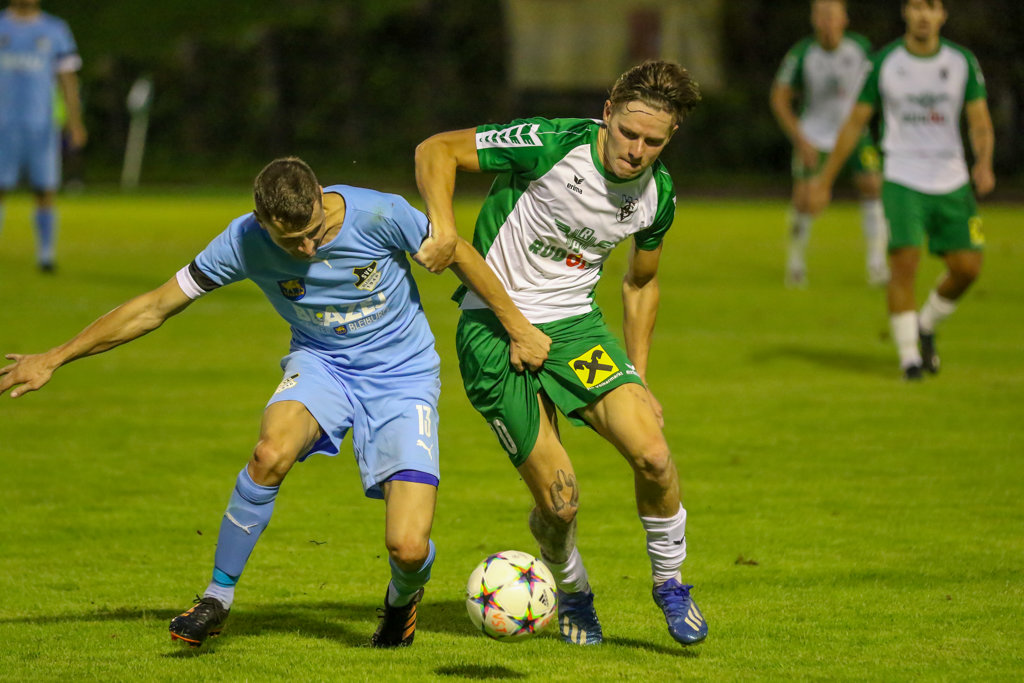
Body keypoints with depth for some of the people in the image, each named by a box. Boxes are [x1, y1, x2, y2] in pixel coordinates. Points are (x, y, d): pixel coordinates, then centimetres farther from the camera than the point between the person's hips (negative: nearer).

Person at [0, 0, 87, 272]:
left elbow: (68, 79, 7)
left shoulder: (55, 30, 7)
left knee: (45, 192, -3)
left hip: (41, 125, 0)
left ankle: (45, 255, 4)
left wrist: (75, 123, -2)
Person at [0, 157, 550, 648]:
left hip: (402, 378, -1)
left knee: (408, 548, -17)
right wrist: (53, 359, -7)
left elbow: (459, 255, -7)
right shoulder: (245, 241, -18)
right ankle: (218, 596, -14)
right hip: (321, 365, 2)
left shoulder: (380, 216, -25)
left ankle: (403, 597, 24)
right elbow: (155, 306, -8)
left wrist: (518, 329, 2)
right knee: (271, 452, -35)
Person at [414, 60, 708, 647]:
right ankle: (573, 593, 25)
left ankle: (670, 582, 9)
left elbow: (642, 281, 17)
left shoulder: (657, 195, -2)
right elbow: (436, 150, -12)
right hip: (493, 329, -4)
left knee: (652, 455, -18)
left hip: (574, 323, 4)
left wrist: (638, 377, 14)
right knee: (560, 500, -9)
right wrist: (444, 227, -27)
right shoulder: (548, 146, -20)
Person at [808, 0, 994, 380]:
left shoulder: (962, 62, 2)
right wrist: (825, 180, 5)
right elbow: (854, 123, 5)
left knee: (967, 268, -3)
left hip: (952, 181, 2)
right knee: (904, 263, -16)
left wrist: (984, 163, -21)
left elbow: (980, 123, 0)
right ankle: (909, 355, -7)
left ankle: (927, 327, 25)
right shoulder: (885, 62, -2)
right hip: (903, 181, -2)